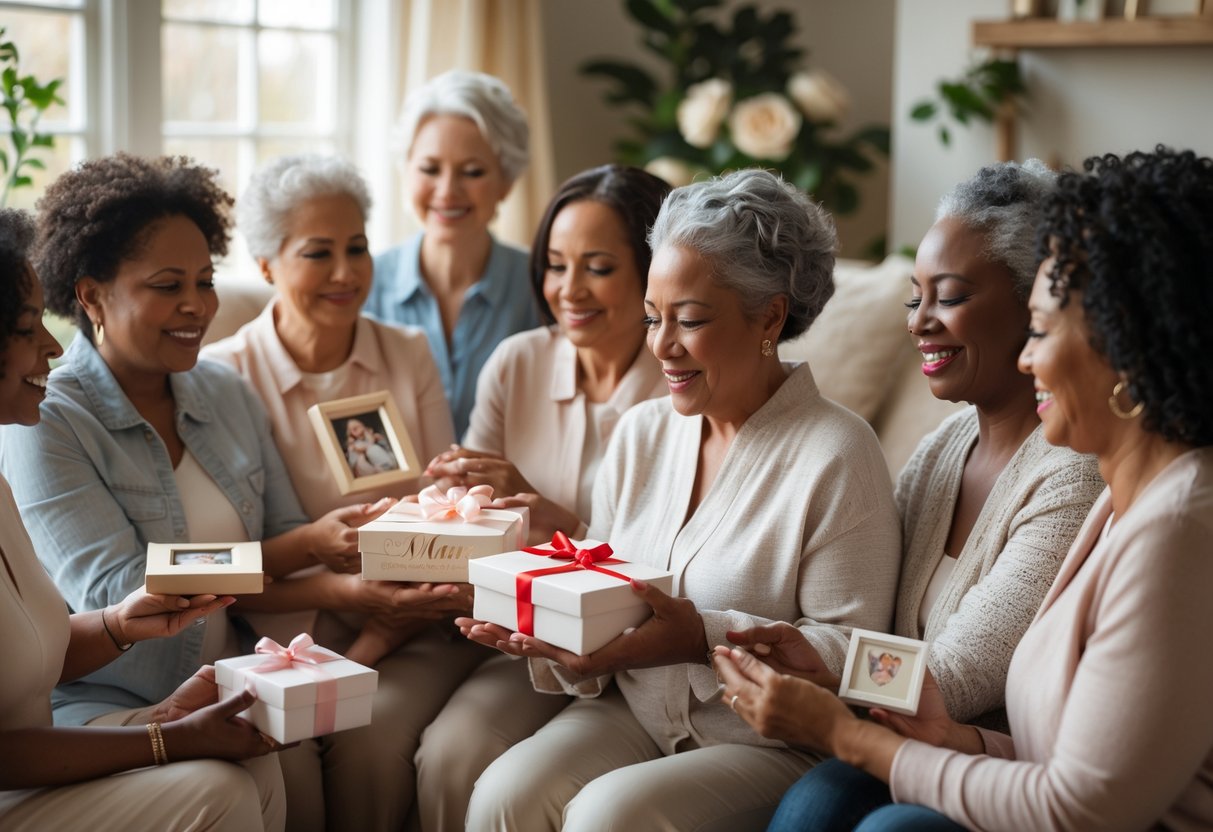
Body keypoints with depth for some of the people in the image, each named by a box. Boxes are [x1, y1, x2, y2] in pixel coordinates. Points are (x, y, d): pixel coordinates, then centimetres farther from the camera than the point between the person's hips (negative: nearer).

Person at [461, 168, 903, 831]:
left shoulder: (835, 454, -11)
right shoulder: (640, 433, 9)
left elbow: (851, 649, -14)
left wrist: (705, 638, -26)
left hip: (769, 745, -5)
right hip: (632, 711, 5)